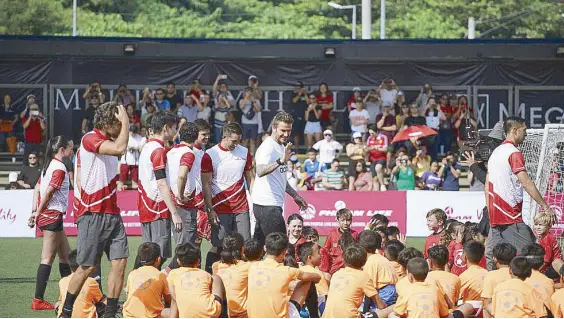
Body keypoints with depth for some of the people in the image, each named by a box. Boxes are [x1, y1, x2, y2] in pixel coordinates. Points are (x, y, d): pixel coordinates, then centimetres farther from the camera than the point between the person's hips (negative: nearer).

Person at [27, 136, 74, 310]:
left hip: (47, 216, 10)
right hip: (53, 215, -10)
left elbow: (37, 188, 13)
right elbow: (48, 192, -19)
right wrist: (38, 213, -11)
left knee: (66, 255, 16)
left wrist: (35, 211, 8)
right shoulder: (59, 168, -13)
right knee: (47, 259, -8)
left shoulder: (49, 165, 15)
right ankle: (38, 300, -9)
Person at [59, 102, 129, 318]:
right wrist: (126, 122, -15)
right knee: (87, 267, -3)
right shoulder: (90, 139, -11)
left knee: (120, 261, -3)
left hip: (112, 213, 8)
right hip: (93, 214, -8)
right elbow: (120, 148, -25)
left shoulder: (109, 142, 18)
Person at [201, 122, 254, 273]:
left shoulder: (244, 152, 8)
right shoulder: (210, 155, -4)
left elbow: (250, 179, 15)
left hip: (242, 208, 4)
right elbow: (206, 185, -3)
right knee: (217, 246, -6)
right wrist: (210, 210, -9)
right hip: (220, 208, -4)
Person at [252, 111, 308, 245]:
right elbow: (260, 171, -32)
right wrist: (280, 161, -43)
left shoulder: (281, 147, 17)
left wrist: (295, 195, 30)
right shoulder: (268, 147, -13)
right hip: (267, 205, -10)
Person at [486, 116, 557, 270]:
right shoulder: (514, 153, -11)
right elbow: (527, 183, -18)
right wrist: (546, 207, -16)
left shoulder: (495, 152, 16)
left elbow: (487, 186, 19)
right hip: (510, 213, -9)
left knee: (492, 254, 7)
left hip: (494, 212, 9)